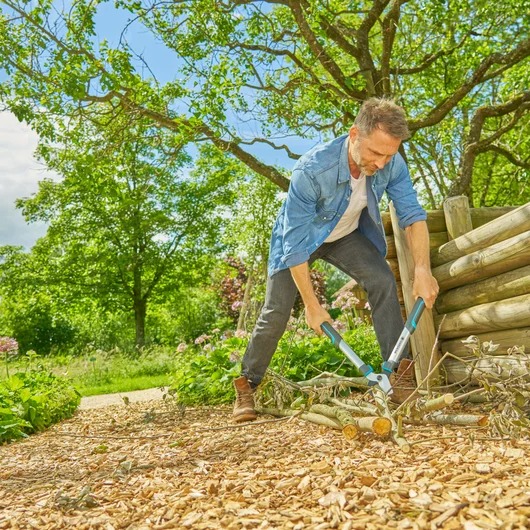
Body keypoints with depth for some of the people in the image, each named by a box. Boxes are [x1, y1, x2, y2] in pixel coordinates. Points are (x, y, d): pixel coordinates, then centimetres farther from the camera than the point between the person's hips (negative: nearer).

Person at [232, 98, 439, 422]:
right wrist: (313, 306, -26)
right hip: (301, 237, -3)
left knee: (383, 280, -20)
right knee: (276, 313, -7)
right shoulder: (311, 170, -38)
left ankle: (402, 370, -11)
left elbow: (413, 214, -16)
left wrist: (422, 269, -32)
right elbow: (296, 246, -32)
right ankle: (246, 387, 12)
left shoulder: (391, 163, -25)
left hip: (347, 235, 4)